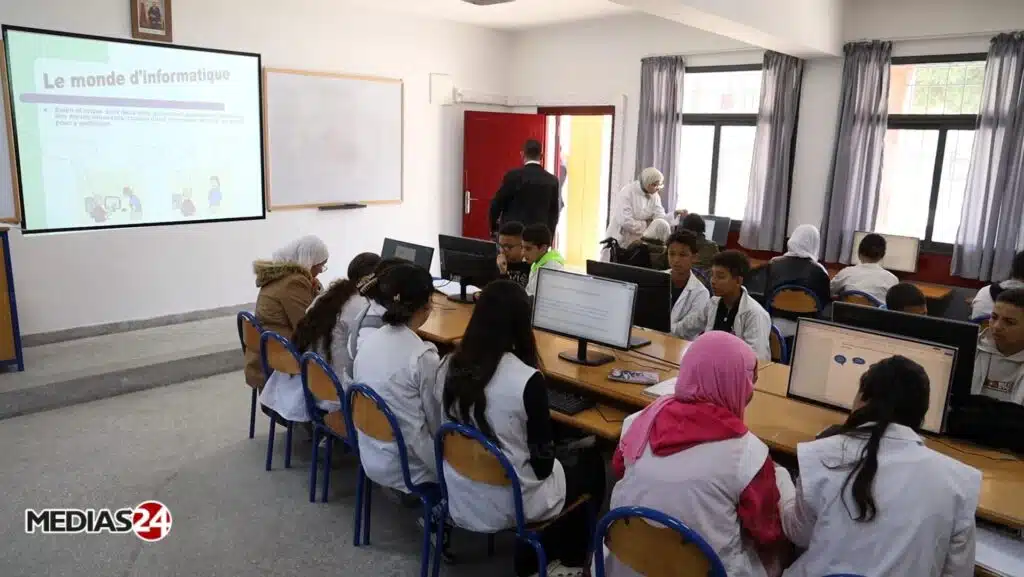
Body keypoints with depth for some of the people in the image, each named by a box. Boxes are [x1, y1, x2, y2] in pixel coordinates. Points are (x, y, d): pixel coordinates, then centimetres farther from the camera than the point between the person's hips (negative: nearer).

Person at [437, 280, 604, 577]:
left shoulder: (449, 366, -8)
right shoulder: (527, 380, -26)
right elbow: (543, 463, -16)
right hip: (511, 507, -6)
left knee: (565, 464, 27)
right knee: (590, 462, 20)